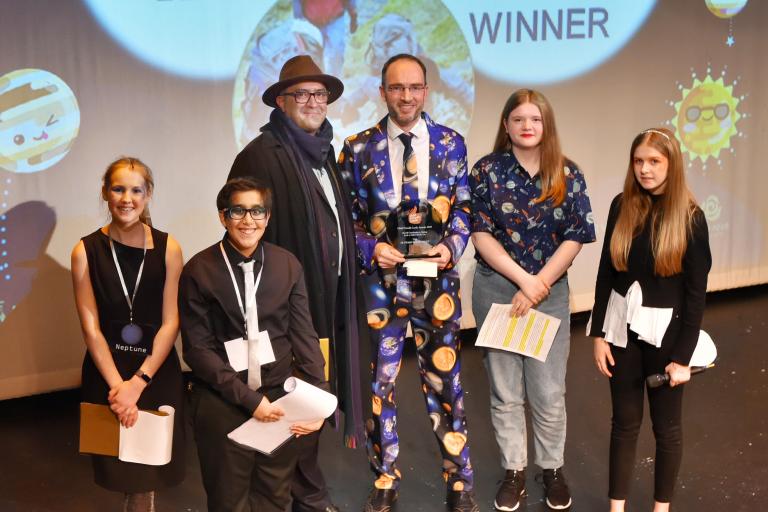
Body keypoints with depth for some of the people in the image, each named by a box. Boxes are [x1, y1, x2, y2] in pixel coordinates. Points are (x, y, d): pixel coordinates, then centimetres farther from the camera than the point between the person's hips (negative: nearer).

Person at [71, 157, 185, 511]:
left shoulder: (167, 249, -6)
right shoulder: (86, 251, -6)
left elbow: (170, 323, -6)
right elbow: (91, 328, -7)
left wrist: (138, 383, -13)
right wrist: (117, 384, -13)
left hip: (157, 371, 0)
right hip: (106, 372, 0)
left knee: (148, 471, 11)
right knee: (120, 466, 12)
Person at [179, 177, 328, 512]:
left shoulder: (288, 266, 2)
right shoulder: (199, 271, -7)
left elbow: (303, 335, 2)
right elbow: (197, 349, -9)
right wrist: (247, 397, -15)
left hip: (280, 395, 3)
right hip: (222, 402, -2)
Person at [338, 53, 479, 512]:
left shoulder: (451, 143, 4)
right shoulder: (359, 148, 1)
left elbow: (463, 207, 5)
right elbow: (346, 217, 3)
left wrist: (451, 246, -13)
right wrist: (371, 248, -14)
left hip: (436, 278, 0)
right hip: (381, 278, 0)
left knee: (445, 380, 9)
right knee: (380, 381, 8)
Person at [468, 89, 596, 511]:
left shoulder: (568, 175, 1)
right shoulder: (486, 171, -3)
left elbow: (574, 239, -3)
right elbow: (481, 236, -7)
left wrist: (537, 286, -11)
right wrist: (524, 279, -14)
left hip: (549, 291, 1)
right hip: (496, 289, 0)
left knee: (549, 391, 5)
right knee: (505, 391, 8)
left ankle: (552, 468, 26)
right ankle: (514, 470, 25)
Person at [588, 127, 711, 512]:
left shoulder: (690, 217, -10)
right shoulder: (622, 206, -1)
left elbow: (696, 293, -8)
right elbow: (606, 272, 2)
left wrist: (683, 356, -9)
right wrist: (598, 334, 0)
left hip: (665, 331, -2)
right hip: (621, 328, 2)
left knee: (666, 424, 13)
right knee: (625, 421, 12)